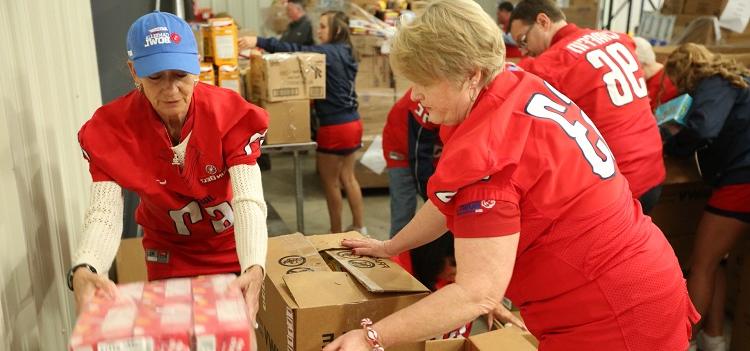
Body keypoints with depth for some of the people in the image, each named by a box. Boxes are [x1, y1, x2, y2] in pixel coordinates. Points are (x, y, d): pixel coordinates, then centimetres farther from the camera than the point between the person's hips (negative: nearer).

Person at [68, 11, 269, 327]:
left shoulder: (230, 113, -26)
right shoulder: (112, 127, -22)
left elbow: (248, 202, -34)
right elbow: (105, 212, -29)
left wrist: (253, 269, -53)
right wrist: (83, 271, -51)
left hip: (233, 248, 0)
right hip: (169, 254, 1)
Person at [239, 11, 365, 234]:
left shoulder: (329, 52, -13)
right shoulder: (343, 53, 13)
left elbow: (297, 51, -24)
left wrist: (260, 42, -28)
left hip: (335, 126, -9)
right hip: (352, 123, 9)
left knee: (330, 181, 5)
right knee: (347, 177, 18)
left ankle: (336, 233, 16)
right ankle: (359, 227, 25)